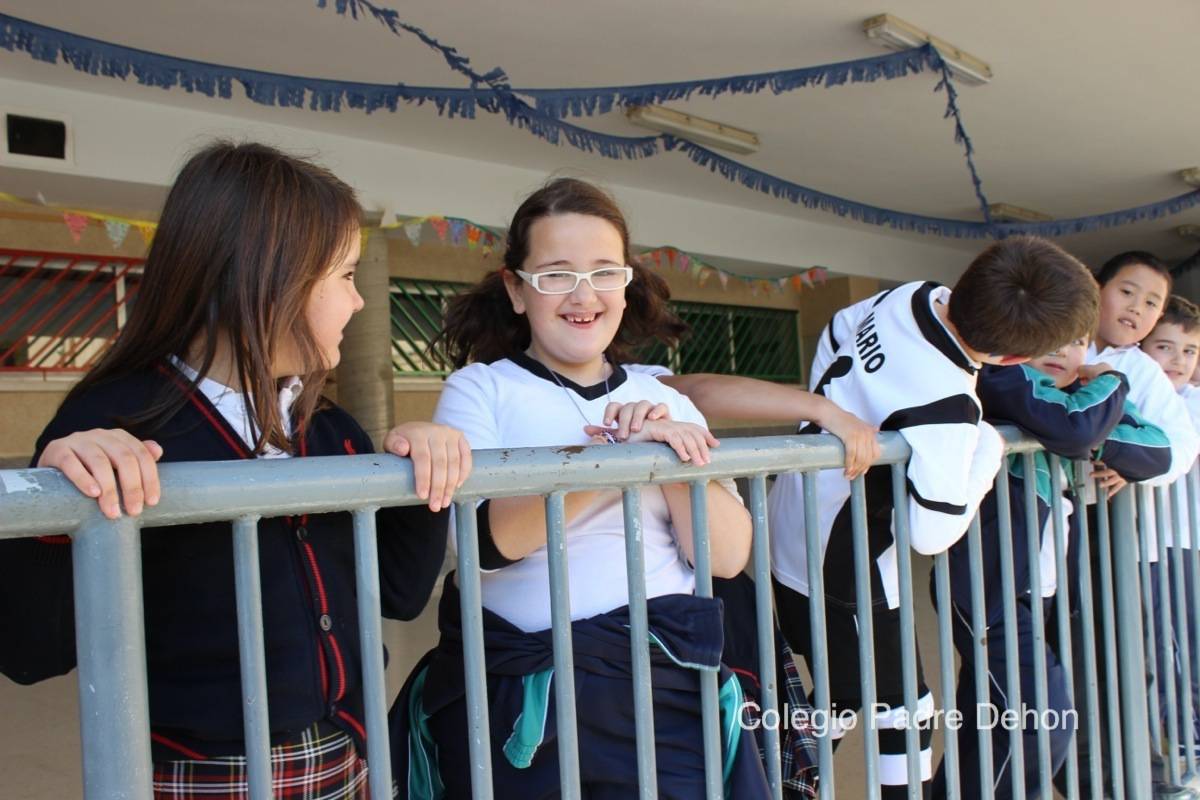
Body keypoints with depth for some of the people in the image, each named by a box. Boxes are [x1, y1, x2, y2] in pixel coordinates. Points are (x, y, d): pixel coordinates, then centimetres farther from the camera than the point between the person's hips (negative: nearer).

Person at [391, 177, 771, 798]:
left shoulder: (665, 402, 9)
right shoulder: (480, 389, -1)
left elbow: (727, 557, 1)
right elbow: (482, 539, -18)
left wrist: (673, 462, -15)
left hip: (666, 689, 3)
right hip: (518, 697, -2)